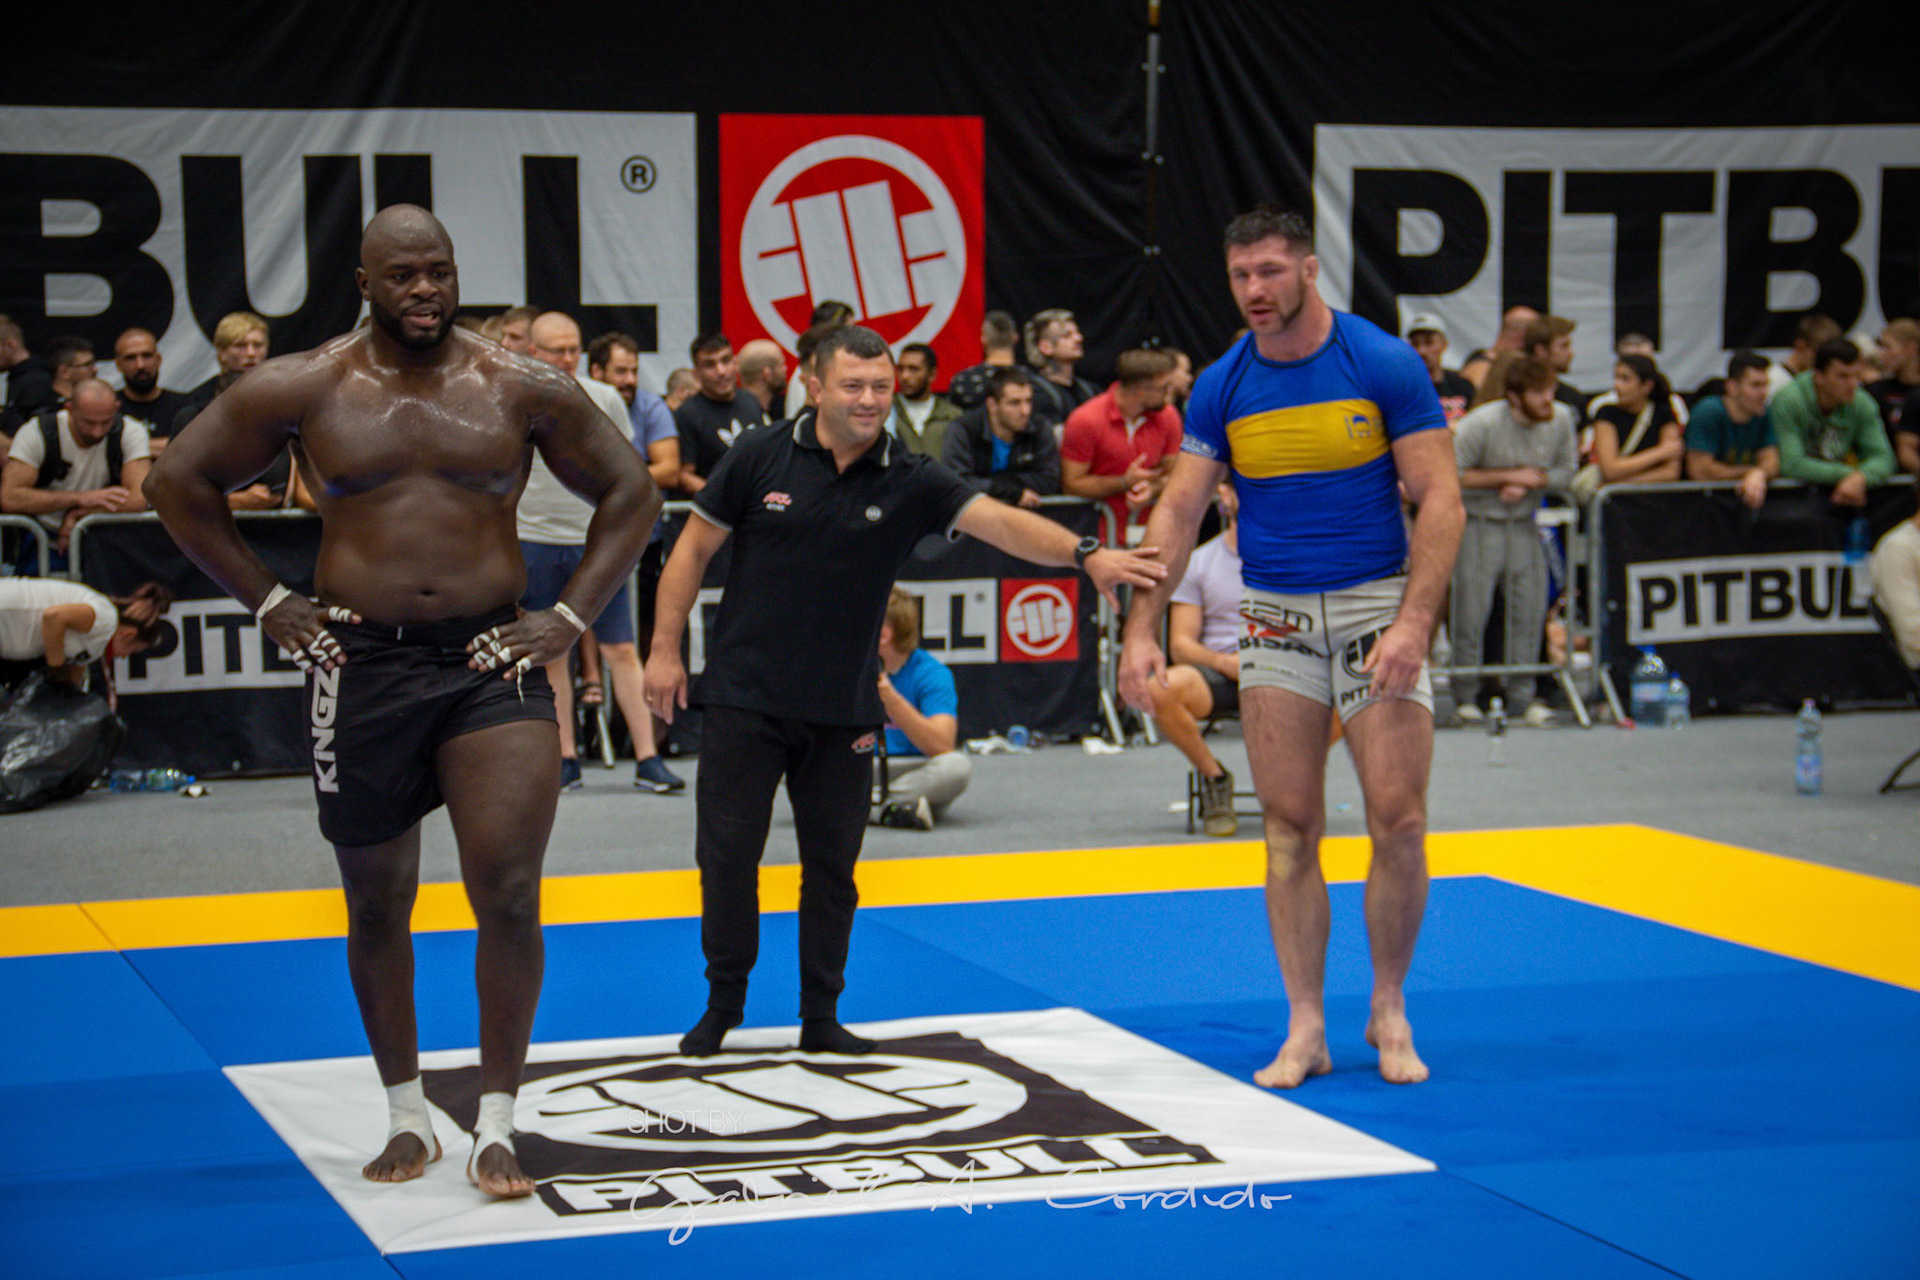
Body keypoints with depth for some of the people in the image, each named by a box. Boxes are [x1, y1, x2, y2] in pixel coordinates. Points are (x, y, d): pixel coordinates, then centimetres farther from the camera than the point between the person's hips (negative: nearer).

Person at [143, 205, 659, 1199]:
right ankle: (406, 1116, 29)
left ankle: (496, 1125, 5)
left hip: (492, 664, -1)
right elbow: (180, 481, 8)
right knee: (377, 907, 11)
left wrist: (571, 618, 1)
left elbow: (629, 494, 9)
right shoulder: (302, 390, -1)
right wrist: (267, 604, 4)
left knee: (509, 896, -10)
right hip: (361, 667, 1)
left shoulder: (525, 391, 0)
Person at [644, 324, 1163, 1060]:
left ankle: (821, 1017, 21)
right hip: (744, 696, -1)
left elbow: (999, 521, -17)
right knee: (727, 854, 2)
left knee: (832, 865, 7)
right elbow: (694, 549, 3)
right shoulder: (759, 458, -4)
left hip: (843, 710, 1)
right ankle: (723, 1005, 21)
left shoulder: (909, 484, -3)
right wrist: (665, 649, 0)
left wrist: (1084, 554, -33)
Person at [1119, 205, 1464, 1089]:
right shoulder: (1222, 387, 2)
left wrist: (1414, 621, -19)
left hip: (1377, 601, -2)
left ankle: (1389, 1011, 14)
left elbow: (1439, 500, -9)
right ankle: (1305, 1027, 9)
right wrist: (1142, 629, -6)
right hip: (1275, 616, 2)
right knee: (1290, 826, 1)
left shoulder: (1385, 366, -8)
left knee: (1399, 822, -5)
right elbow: (1178, 510, 4)